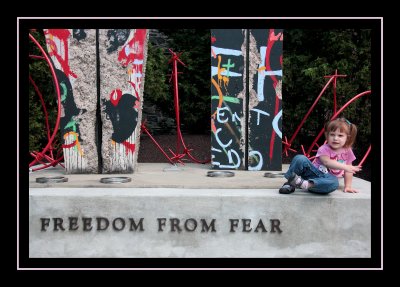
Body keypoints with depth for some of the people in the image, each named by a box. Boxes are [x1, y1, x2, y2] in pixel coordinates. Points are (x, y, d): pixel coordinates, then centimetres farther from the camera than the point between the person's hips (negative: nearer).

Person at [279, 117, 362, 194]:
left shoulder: (347, 152, 6)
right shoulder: (324, 149, -6)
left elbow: (348, 171, 14)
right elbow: (327, 162, -25)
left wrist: (348, 186, 7)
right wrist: (344, 167, -32)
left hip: (325, 177, 2)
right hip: (313, 172, -2)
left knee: (334, 183, -39)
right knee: (300, 159, -30)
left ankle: (305, 184, -40)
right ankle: (291, 182, -17)